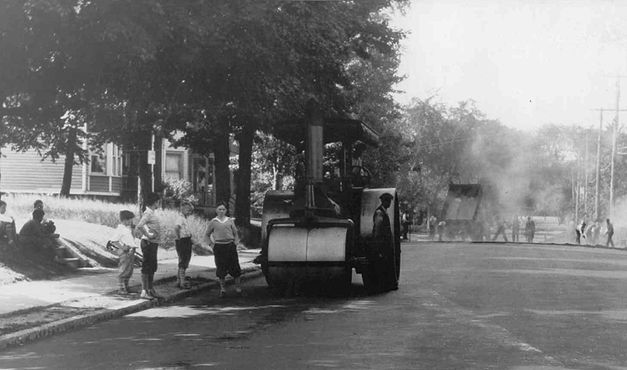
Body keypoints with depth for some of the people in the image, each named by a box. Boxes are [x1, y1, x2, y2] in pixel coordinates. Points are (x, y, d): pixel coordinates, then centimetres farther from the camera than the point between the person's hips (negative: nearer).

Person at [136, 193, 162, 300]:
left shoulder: (151, 213, 14)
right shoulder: (148, 213, -16)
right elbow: (139, 226, -29)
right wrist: (148, 236, -22)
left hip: (154, 243, 10)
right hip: (148, 243, -10)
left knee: (153, 267, 15)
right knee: (146, 267, -6)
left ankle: (151, 290, 23)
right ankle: (144, 291, -3)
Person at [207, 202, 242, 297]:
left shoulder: (230, 221, 7)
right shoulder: (213, 222, 4)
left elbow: (235, 233, 13)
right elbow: (208, 234, 16)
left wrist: (236, 243, 3)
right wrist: (213, 242, 5)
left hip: (230, 246, 0)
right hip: (219, 247, 0)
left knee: (234, 267, 0)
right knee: (220, 269, 2)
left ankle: (238, 287, 11)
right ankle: (223, 289, 12)